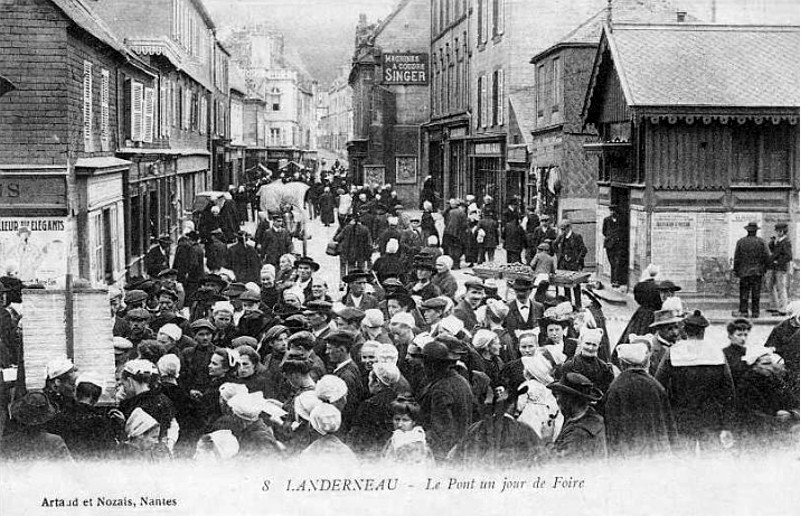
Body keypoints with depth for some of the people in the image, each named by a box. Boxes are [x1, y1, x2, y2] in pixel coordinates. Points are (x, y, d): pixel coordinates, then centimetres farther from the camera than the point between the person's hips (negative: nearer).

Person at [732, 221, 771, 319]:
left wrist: (735, 270, 7)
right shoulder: (761, 242, -1)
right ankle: (755, 312, 6)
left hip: (745, 271, -1)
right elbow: (767, 257, -4)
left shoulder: (741, 242, -2)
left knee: (744, 292, 3)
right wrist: (764, 268, 8)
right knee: (756, 293, 5)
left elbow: (737, 258, -1)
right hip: (757, 271, 1)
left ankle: (743, 311, 2)